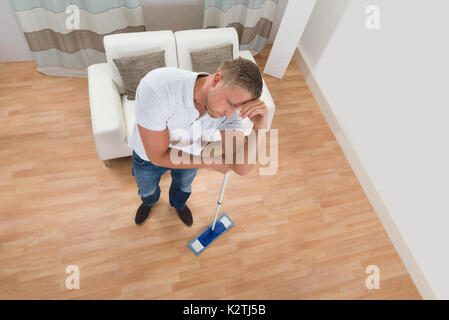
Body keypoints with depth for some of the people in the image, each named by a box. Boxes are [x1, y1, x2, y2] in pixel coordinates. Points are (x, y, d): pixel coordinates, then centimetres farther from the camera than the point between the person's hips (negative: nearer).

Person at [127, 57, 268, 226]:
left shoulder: (229, 108, -32)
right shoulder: (156, 88, -45)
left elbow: (241, 169, -37)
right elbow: (158, 156, -36)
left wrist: (259, 127, -52)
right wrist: (209, 162, -29)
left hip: (189, 155, 2)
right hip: (149, 154, -2)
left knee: (184, 186, 33)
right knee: (147, 189, 30)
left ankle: (178, 204, 71)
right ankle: (148, 202, 70)